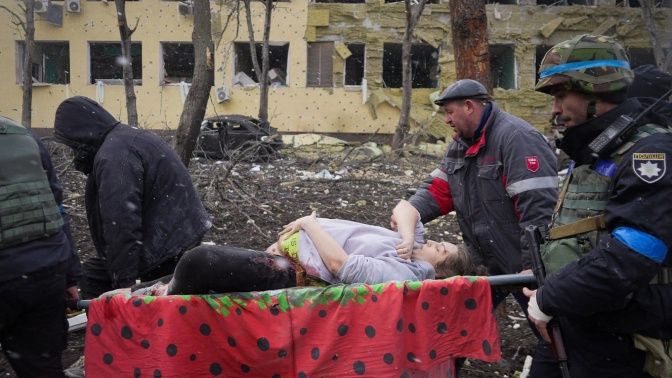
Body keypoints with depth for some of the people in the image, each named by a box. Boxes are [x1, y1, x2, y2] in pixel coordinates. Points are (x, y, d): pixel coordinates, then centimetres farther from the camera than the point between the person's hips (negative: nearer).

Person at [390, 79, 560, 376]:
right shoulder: (460, 144, 10)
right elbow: (438, 189, 7)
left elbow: (538, 207, -26)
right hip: (485, 262, 8)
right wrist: (412, 210, -14)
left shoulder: (516, 138, -20)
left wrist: (535, 265, -28)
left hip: (526, 264, -8)